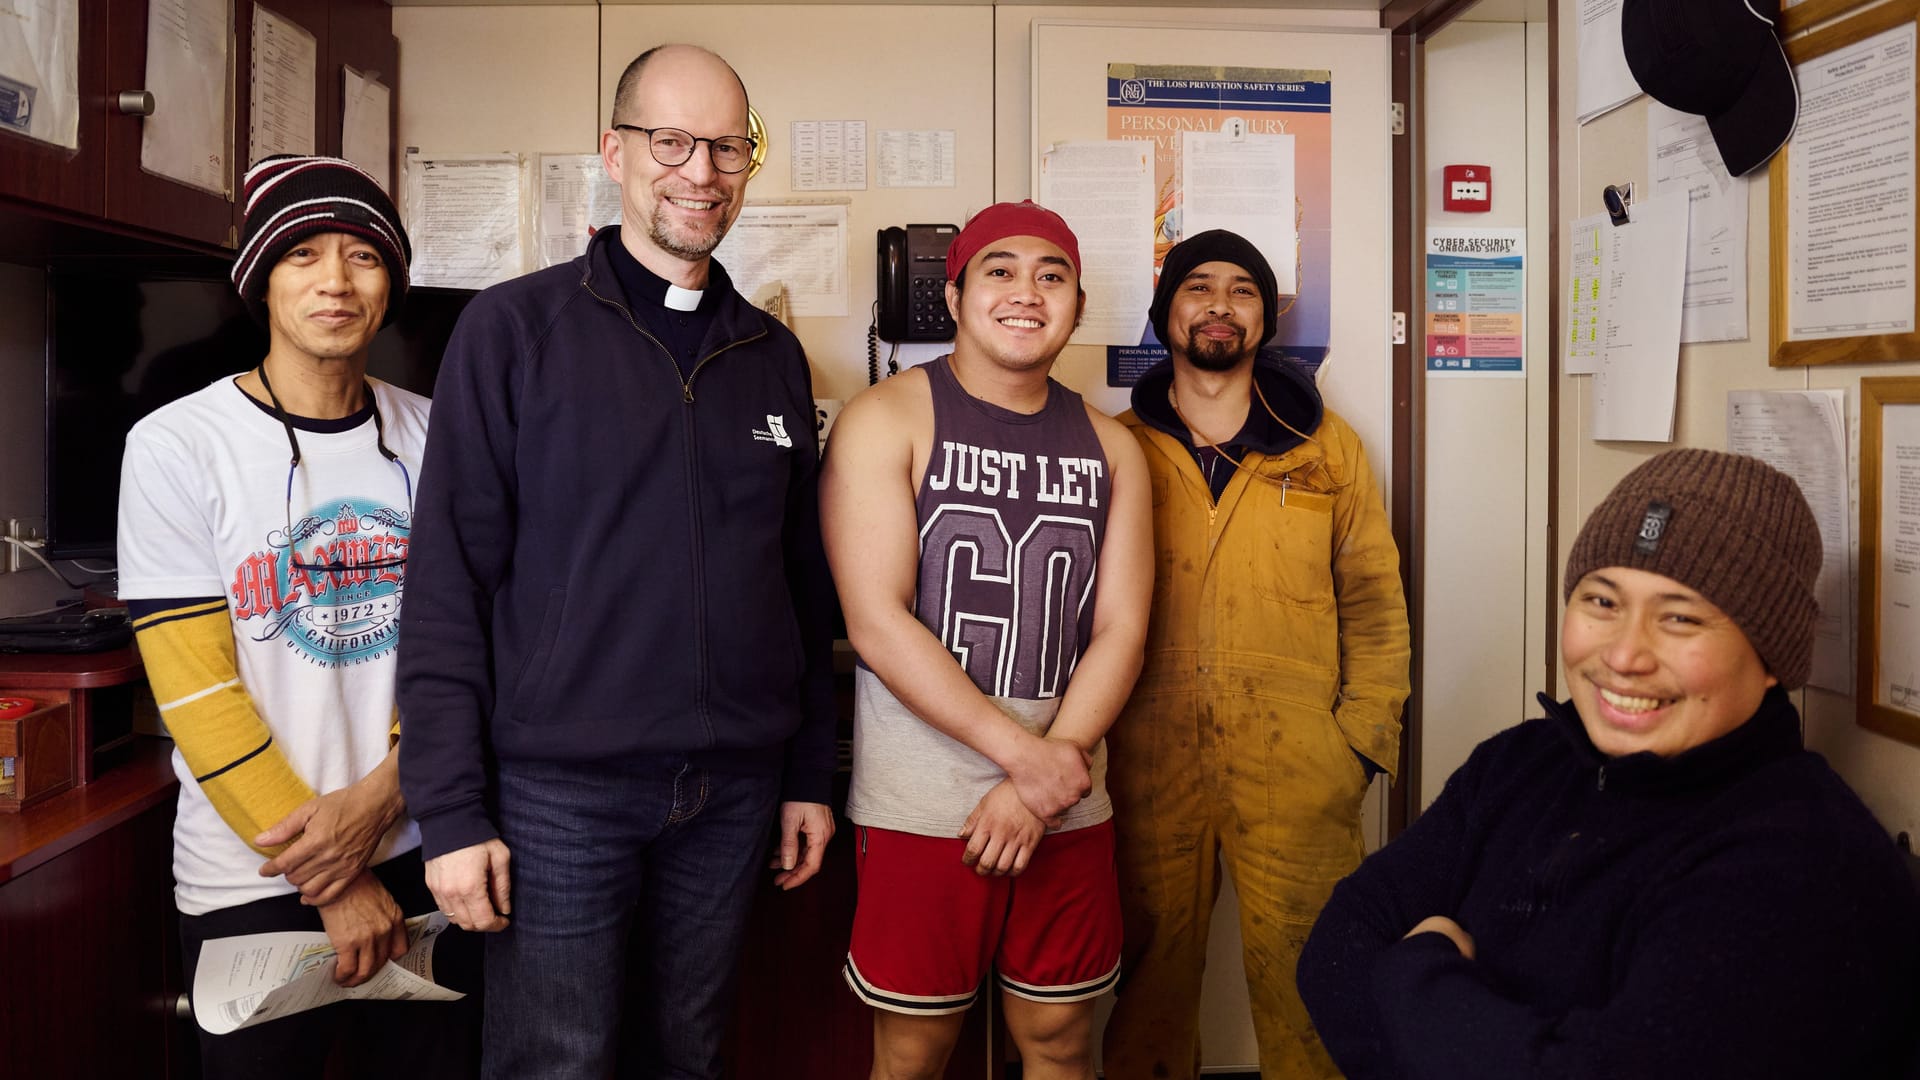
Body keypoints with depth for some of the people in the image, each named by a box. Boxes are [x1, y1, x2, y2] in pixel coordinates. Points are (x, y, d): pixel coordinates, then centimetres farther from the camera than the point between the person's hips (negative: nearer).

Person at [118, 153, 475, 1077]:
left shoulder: (429, 436, 3)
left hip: (415, 854, 3)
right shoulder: (175, 445, -8)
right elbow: (197, 691, -11)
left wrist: (380, 796, -13)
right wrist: (331, 881, -11)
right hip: (251, 881, -3)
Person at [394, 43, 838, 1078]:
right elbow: (451, 578, -7)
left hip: (732, 790, 4)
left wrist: (809, 773, 11)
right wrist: (450, 809, -10)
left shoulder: (773, 354, 9)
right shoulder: (514, 328, -4)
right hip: (559, 788, -4)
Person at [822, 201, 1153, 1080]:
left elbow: (1120, 632, 2)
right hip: (921, 810, -3)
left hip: (1067, 810, 4)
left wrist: (1036, 791, -10)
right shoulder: (887, 421, -4)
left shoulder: (1107, 446, 8)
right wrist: (1021, 752, -16)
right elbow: (875, 621, -13)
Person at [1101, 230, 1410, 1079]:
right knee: (1151, 973, 10)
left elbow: (1373, 600, 7)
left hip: (1298, 771, 0)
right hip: (1149, 764, 0)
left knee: (1302, 977, 7)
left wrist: (1365, 737, 0)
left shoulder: (1325, 446, 8)